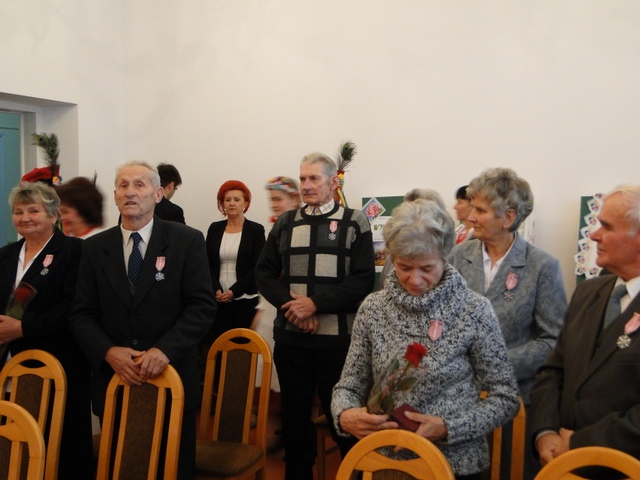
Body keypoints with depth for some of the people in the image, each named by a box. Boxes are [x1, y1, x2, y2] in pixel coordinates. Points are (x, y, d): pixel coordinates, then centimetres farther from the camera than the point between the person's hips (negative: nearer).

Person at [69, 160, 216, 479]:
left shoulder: (187, 241, -4)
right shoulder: (94, 248, 5)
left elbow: (203, 306, -9)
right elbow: (81, 314, 3)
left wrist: (165, 350, -21)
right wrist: (109, 351, -14)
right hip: (113, 379, 3)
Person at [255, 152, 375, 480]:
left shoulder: (355, 223, -1)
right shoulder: (285, 223, 9)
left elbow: (363, 280, -8)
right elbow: (264, 273, 7)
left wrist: (316, 303, -17)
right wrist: (292, 305, -10)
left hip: (338, 338, -3)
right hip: (290, 337, 4)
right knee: (294, 414, 14)